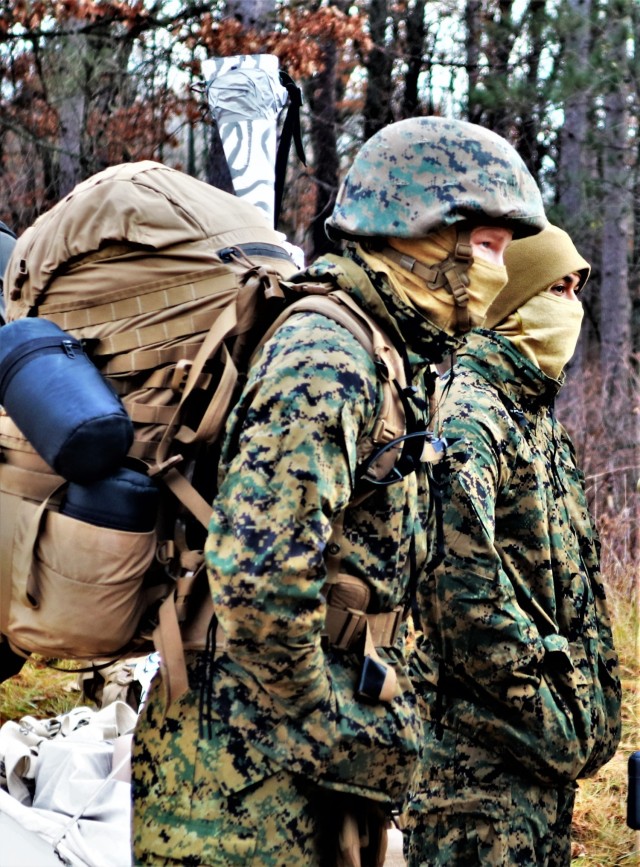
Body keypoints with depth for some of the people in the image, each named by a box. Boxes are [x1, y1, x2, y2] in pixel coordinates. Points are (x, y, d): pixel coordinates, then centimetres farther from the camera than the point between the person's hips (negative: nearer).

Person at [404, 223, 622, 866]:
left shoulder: (538, 420, 17)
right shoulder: (464, 417, -15)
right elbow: (464, 588, -23)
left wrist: (595, 707, 15)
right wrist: (553, 711, -18)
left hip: (550, 746, 9)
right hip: (484, 744, -9)